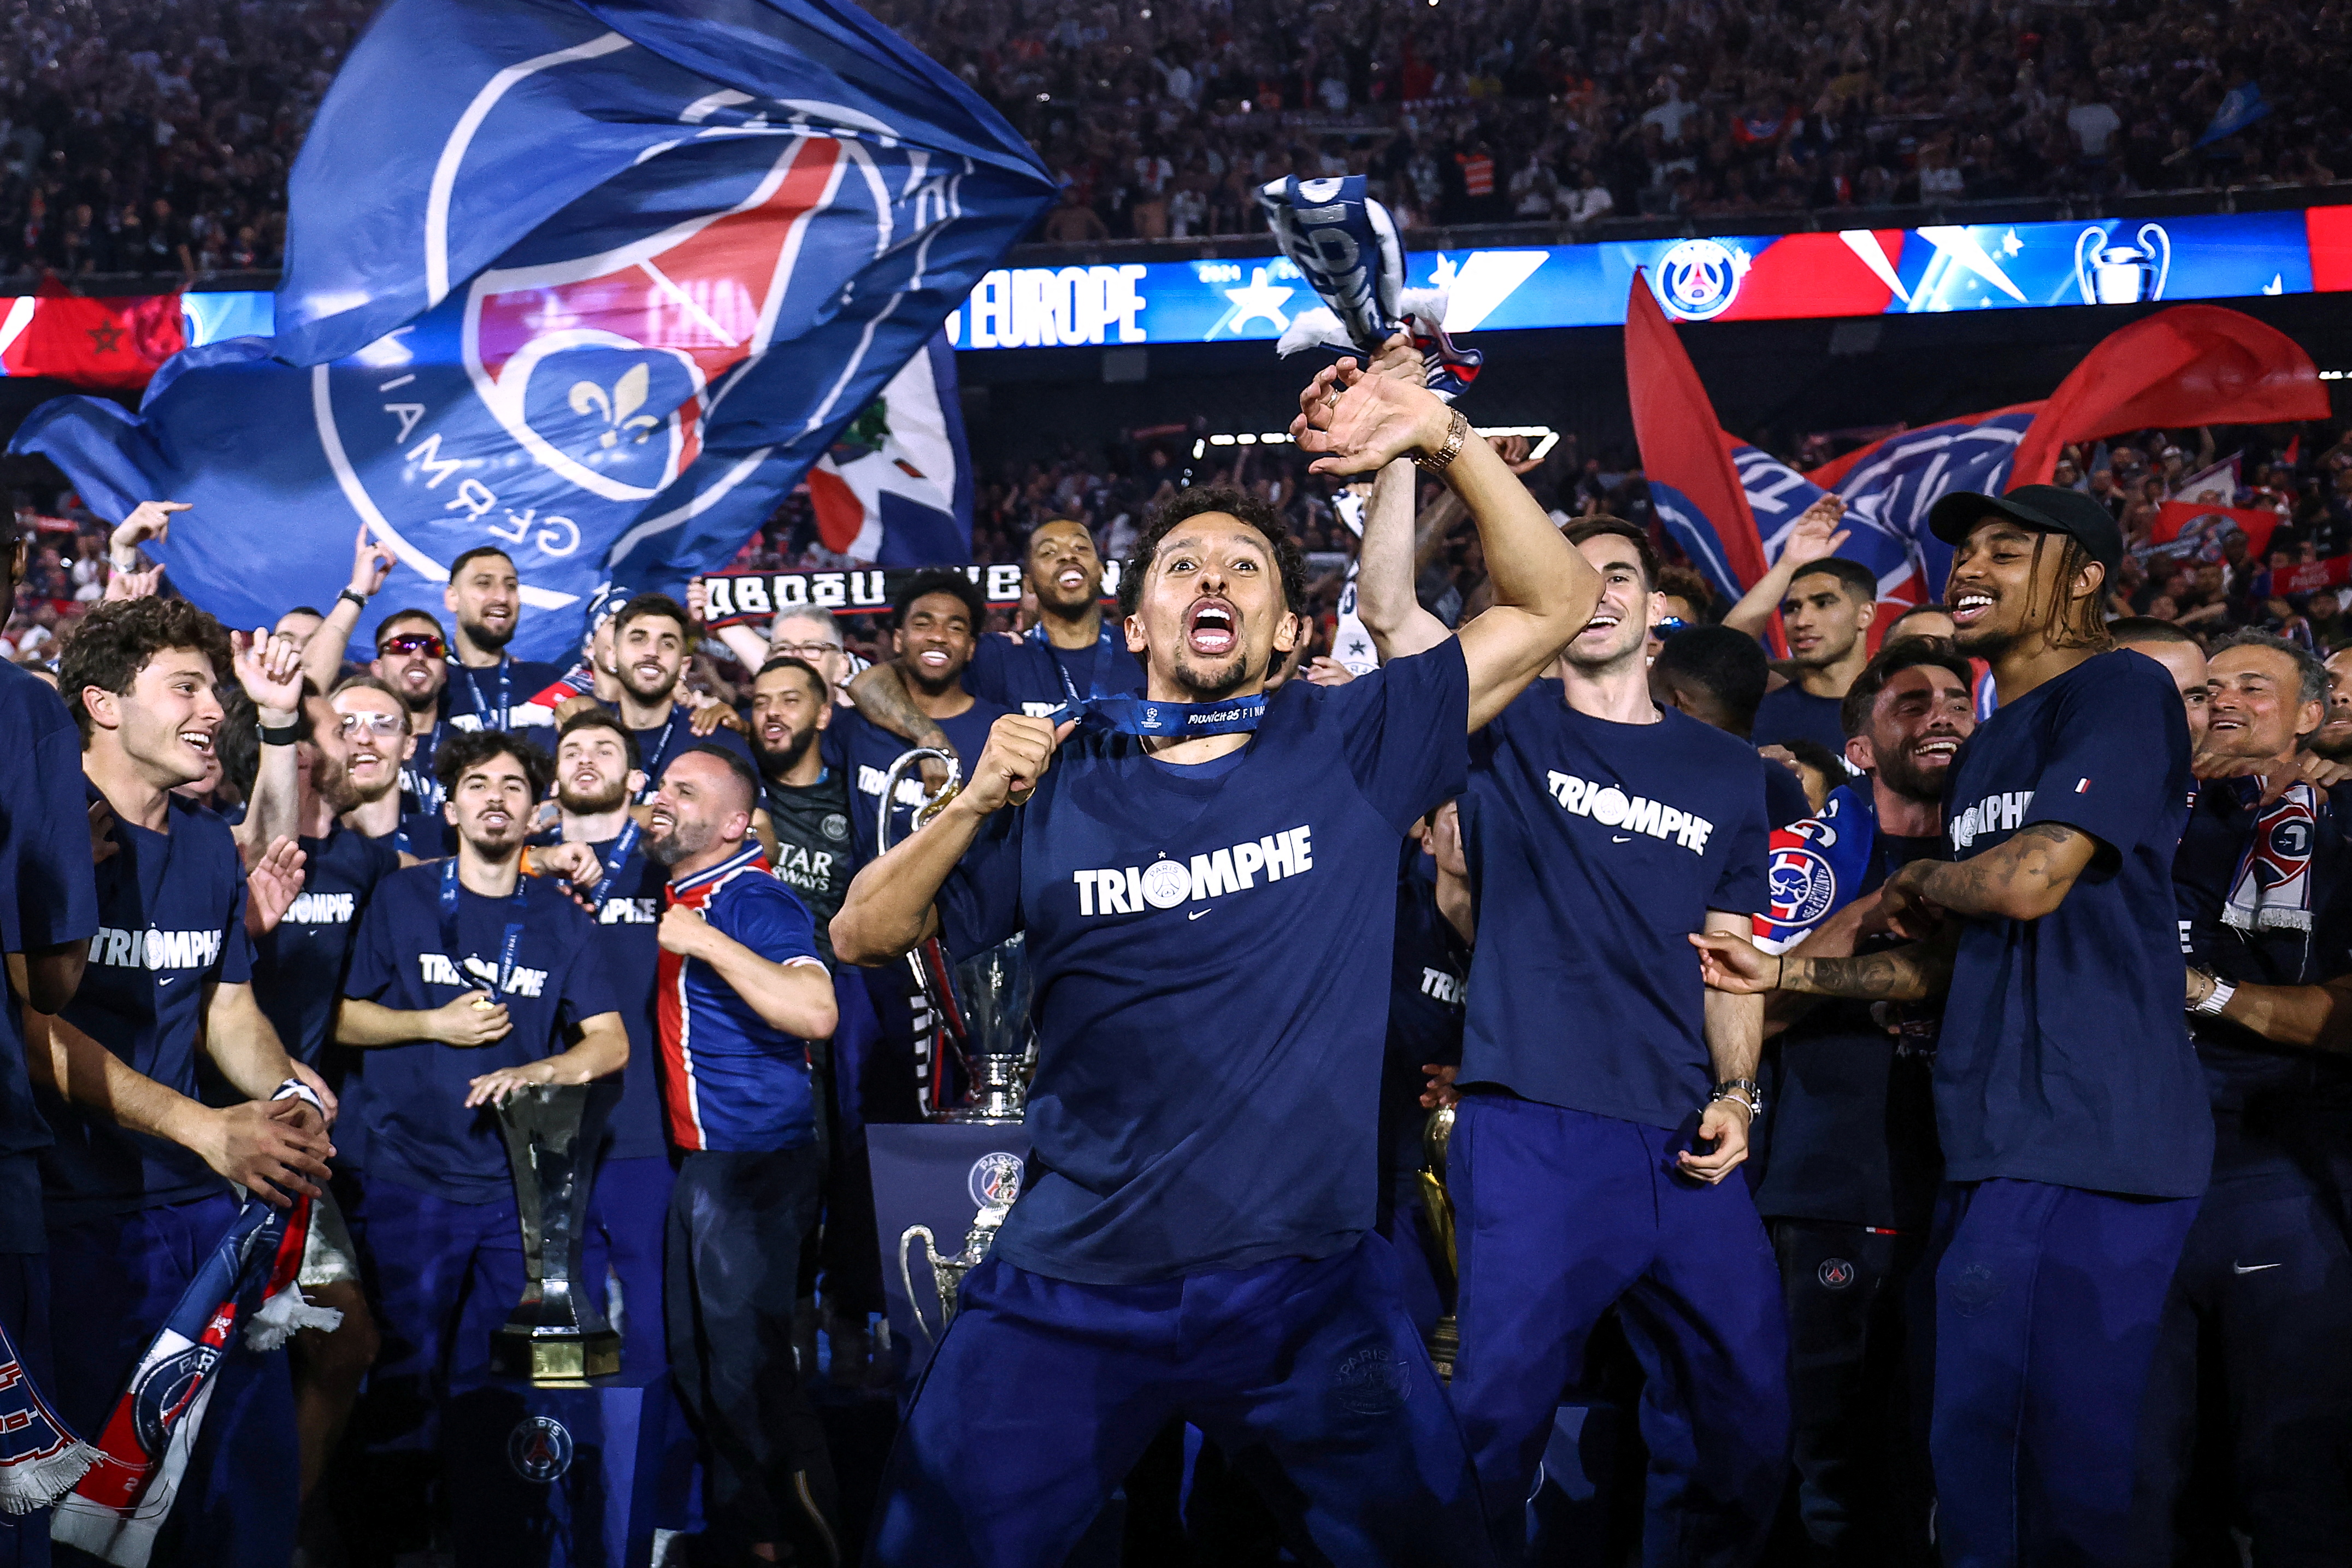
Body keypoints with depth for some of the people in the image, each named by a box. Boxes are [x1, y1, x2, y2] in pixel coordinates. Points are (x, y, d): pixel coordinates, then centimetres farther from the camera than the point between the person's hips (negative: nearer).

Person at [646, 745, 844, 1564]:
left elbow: (816, 1012, -31)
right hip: (695, 1160, 9)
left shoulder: (755, 901, -16)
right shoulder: (676, 896, 10)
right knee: (695, 1362, 17)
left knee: (747, 1364, -6)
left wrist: (707, 942, -28)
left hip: (756, 1163, -9)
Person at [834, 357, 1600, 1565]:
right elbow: (863, 936, 6)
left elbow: (1554, 604, 0)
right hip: (1074, 1297, 0)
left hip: (1312, 1294, 0)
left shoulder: (1348, 745, 1)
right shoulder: (1060, 778, 2)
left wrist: (1443, 440, -11)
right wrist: (973, 808, -10)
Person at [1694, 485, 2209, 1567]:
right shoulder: (1983, 753, 23)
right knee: (1973, 1458, 9)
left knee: (2067, 1474, -7)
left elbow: (2030, 878, -18)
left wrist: (1911, 885, 3)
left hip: (2083, 1141, -9)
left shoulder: (2118, 691, -5)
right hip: (1992, 1148, 9)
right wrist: (1779, 975, 17)